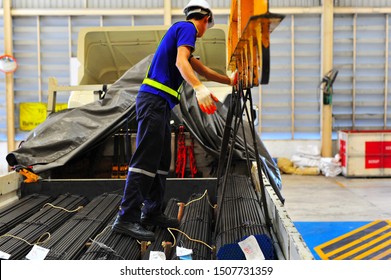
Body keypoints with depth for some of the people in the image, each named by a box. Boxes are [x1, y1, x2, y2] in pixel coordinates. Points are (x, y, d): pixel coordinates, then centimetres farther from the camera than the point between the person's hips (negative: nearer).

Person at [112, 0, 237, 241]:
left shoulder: (181, 30, 27)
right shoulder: (187, 28, -2)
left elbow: (202, 70, 35)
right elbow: (180, 62, -20)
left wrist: (229, 81, 45)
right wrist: (199, 88, -34)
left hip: (160, 103, 10)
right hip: (154, 100, -10)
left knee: (162, 161, 11)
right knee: (146, 160, -14)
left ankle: (152, 212, 16)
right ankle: (126, 219, -15)